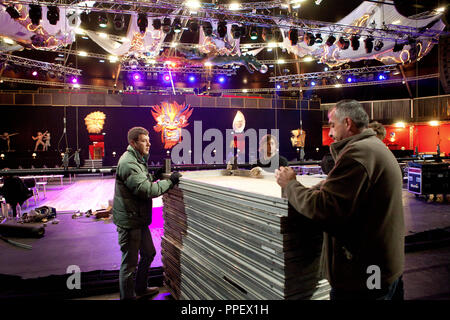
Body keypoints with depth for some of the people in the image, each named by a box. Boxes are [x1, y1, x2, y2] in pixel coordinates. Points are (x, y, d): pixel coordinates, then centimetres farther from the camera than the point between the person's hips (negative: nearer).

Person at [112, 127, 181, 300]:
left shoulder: (137, 160, 14)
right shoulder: (128, 163, -21)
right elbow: (146, 190, -27)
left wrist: (155, 176, 5)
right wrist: (170, 181, -19)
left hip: (139, 219, 11)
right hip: (129, 221, -11)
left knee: (149, 253, 23)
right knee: (129, 262, 3)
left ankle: (140, 288, 41)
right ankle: (127, 296, 19)